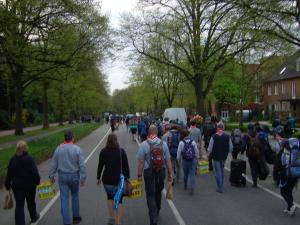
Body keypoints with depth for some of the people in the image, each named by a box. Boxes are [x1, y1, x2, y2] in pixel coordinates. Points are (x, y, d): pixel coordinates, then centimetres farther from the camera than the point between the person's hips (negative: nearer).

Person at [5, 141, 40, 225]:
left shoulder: (13, 159, -5)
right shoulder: (29, 159, -18)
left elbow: (9, 174, 0)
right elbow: (35, 173, -16)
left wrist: (8, 185, 10)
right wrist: (37, 181, -1)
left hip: (17, 186, 2)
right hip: (29, 185, -2)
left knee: (19, 205, 6)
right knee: (31, 202, 20)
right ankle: (34, 217, 42)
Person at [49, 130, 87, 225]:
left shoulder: (58, 149, -5)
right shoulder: (77, 149, -13)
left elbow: (54, 165, 1)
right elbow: (82, 165, -13)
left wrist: (51, 176, 14)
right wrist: (83, 178, -5)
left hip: (62, 176, 1)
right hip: (74, 176, -1)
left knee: (64, 199, 6)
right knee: (75, 196, 19)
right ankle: (76, 217, 32)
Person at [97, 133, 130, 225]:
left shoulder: (103, 151, -2)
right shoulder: (121, 151, -6)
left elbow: (100, 166, 3)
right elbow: (126, 166, -4)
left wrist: (98, 178, 13)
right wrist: (127, 178, 6)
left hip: (107, 179, 2)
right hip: (119, 179, -2)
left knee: (110, 197, 25)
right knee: (119, 200, 9)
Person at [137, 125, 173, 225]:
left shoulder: (144, 144, -11)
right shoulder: (163, 144, -4)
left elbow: (141, 162, -10)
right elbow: (168, 161, -2)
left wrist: (139, 174, -1)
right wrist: (170, 173, 7)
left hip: (149, 172, -3)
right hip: (161, 171, 3)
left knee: (150, 195, 6)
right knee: (158, 193, 22)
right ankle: (156, 213, 42)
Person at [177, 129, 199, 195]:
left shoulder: (181, 143, -9)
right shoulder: (193, 142, -3)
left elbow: (179, 153, -6)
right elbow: (197, 152, 3)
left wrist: (178, 160, 8)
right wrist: (197, 159, 15)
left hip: (185, 161, 0)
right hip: (193, 161, 1)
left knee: (185, 174, 18)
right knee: (192, 174, 1)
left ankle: (185, 186, 36)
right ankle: (192, 188, -10)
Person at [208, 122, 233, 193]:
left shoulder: (213, 137, -15)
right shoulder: (227, 137, -6)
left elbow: (210, 148, -12)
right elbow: (231, 148, 0)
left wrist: (208, 154, 6)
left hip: (216, 157, -3)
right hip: (224, 157, 4)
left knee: (218, 172, 4)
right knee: (222, 171, 21)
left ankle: (220, 188, 8)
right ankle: (221, 186, 31)